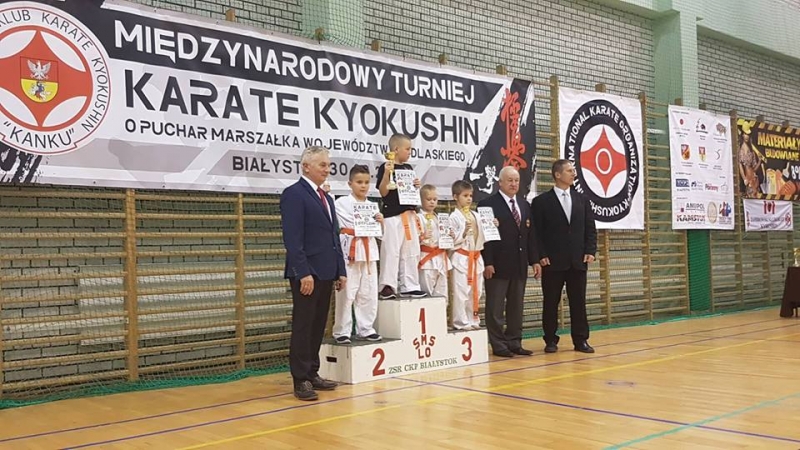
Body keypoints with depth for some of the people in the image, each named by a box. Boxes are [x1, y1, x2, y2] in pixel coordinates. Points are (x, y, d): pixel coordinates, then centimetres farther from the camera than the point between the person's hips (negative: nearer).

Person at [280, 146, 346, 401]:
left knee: (318, 327, 11)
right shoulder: (294, 194, -8)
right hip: (307, 273, -8)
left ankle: (312, 374, 19)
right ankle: (301, 381, 4)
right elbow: (292, 238, -15)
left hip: (326, 272, 8)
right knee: (303, 328, -2)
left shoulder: (326, 198, 19)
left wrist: (340, 270, 14)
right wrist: (303, 272, -21)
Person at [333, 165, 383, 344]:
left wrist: (381, 222, -4)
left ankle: (365, 329, 21)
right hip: (349, 252, -5)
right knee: (346, 294, -4)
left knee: (369, 294, 9)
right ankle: (341, 331, 8)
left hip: (368, 252, 5)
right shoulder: (341, 203, -3)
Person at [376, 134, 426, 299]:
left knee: (411, 252, 11)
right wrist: (387, 173, -22)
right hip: (392, 215, -8)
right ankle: (387, 287, 1)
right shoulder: (385, 167, -6)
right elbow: (383, 192, -11)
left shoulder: (408, 168, 15)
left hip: (409, 214, 8)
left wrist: (416, 185, 3)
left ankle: (409, 286, 19)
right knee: (391, 252, -6)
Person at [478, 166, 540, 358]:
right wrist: (487, 262, -16)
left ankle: (514, 343, 17)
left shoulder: (525, 206, 16)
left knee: (516, 306, 10)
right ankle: (498, 345, 7)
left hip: (520, 264, 6)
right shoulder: (488, 204, -5)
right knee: (496, 308, 1)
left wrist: (534, 260, 10)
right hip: (498, 265, -6)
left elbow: (529, 235, 16)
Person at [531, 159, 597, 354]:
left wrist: (590, 251, -1)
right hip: (552, 262, -3)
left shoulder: (582, 200, 13)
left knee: (578, 302, 5)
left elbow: (590, 228, 11)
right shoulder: (541, 202, 0)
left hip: (578, 260, 3)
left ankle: (580, 340, 13)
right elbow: (536, 232, -3)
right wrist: (541, 256, -11)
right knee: (551, 302, 3)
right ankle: (551, 340, 13)